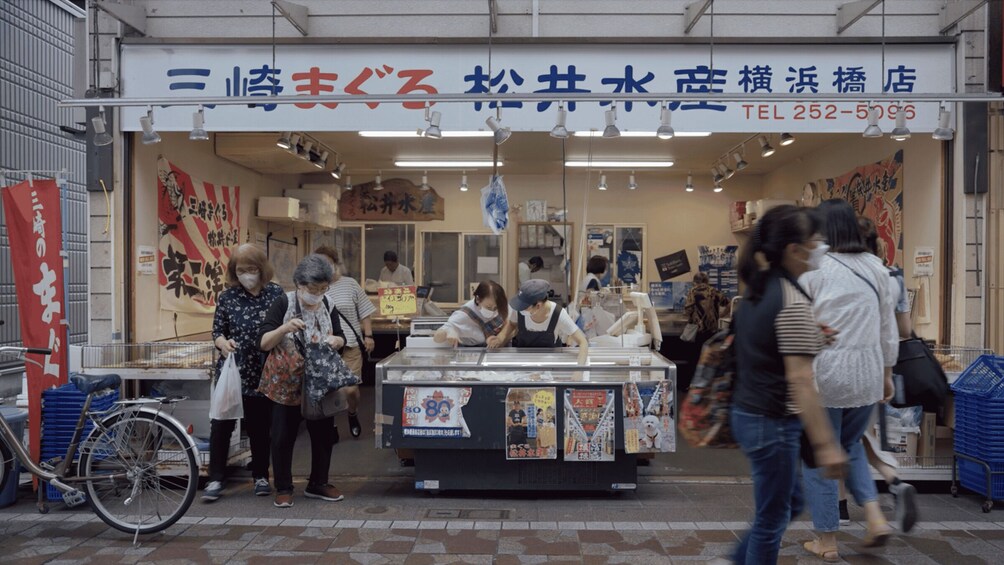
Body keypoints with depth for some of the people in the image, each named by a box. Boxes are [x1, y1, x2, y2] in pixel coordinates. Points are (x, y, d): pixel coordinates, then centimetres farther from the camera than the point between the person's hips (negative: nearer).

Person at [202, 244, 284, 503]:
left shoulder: (276, 293, -1)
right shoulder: (227, 297, 0)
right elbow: (217, 331, 4)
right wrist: (223, 343, -18)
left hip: (263, 374, 0)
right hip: (231, 372, 0)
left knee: (260, 426, 10)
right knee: (221, 424, 0)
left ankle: (261, 476, 26)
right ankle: (215, 480, 14)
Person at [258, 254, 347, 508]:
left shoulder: (328, 306, 2)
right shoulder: (283, 303, -11)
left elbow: (341, 338, 10)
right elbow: (263, 343, -14)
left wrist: (335, 341, -13)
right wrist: (285, 328, -31)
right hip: (287, 383, -4)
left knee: (323, 434, 11)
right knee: (284, 436, 4)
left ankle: (318, 483, 27)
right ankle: (283, 488, 19)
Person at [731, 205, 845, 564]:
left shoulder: (758, 292, 7)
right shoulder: (793, 301, -20)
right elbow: (799, 380, -24)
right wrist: (825, 443, -22)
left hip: (748, 413, 9)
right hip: (773, 423, -9)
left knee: (789, 502, 23)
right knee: (772, 518, 7)